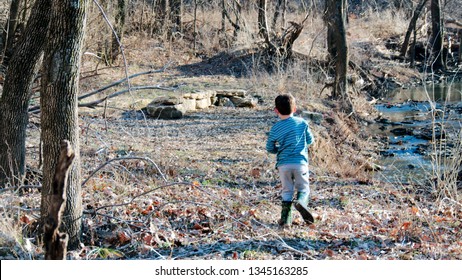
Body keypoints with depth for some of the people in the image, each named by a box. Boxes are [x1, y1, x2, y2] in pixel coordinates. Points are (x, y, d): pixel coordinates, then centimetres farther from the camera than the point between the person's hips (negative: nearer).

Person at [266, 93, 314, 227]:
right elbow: (310, 140, 11)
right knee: (303, 188, 10)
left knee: (287, 190, 12)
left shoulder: (275, 128, 1)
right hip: (300, 162, -1)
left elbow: (269, 148, 6)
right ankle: (300, 201, -22)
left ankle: (285, 218, 3)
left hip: (283, 164, 1)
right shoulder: (302, 123, 2)